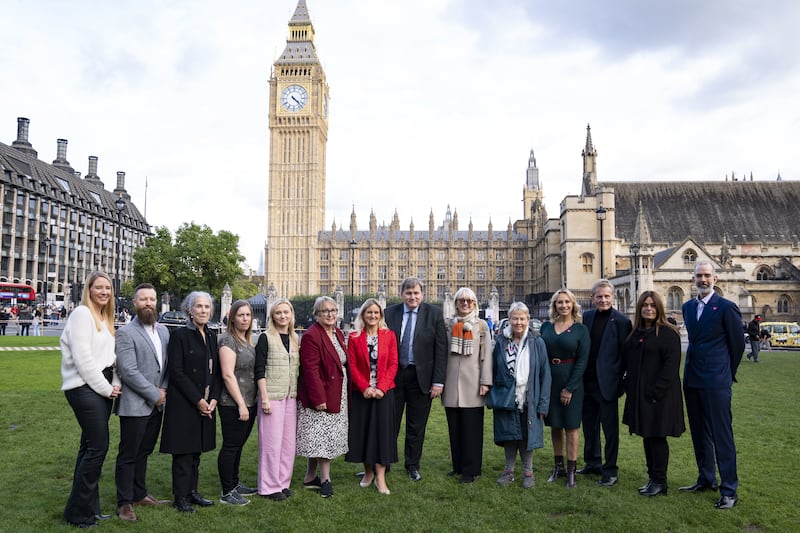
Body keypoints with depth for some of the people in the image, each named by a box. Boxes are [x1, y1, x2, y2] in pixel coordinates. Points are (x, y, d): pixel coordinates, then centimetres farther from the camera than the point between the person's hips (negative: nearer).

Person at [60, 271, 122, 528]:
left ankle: (86, 507, 20)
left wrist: (115, 384, 1)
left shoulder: (105, 318, 16)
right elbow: (83, 358, -17)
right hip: (85, 388, -8)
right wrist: (106, 388, -12)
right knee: (98, 446, -8)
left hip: (102, 388, 8)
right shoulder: (82, 314, -10)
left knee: (90, 446, 12)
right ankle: (78, 511, 4)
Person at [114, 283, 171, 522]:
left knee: (144, 452, 17)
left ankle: (139, 494, 30)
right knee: (128, 455, 4)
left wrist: (164, 389, -2)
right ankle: (124, 502, 15)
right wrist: (154, 394, -15)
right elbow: (129, 372, -18)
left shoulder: (162, 330, 9)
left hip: (157, 403, 6)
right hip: (135, 405, -6)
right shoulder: (126, 333, -12)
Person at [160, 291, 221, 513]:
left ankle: (192, 491, 23)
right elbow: (176, 372, -13)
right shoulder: (179, 335, -8)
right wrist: (198, 400, -14)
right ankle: (180, 497, 12)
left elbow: (216, 371, 11)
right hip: (184, 403, -6)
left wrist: (213, 399, -2)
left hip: (206, 402, 6)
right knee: (183, 451, 1)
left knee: (196, 449, 13)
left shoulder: (211, 336, 10)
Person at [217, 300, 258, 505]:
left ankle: (235, 484, 28)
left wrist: (248, 404, 14)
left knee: (238, 445, 16)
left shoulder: (247, 341, 14)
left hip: (248, 403, 8)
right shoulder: (227, 340, -12)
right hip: (232, 404, -8)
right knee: (230, 446, 0)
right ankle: (227, 493, 8)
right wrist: (241, 404, -18)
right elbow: (228, 375, -18)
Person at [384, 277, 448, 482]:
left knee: (416, 427, 11)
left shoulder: (434, 314, -3)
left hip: (421, 377, -1)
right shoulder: (390, 313, 1)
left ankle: (412, 466, 27)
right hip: (393, 375, 1)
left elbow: (441, 350, -4)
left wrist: (438, 381, -8)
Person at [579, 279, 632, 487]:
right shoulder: (587, 317, 5)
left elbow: (626, 353, -6)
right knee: (589, 426, 17)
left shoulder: (621, 321, -9)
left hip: (607, 383, -5)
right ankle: (592, 463, 32)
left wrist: (620, 379, -8)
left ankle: (610, 470, 16)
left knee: (610, 428, 5)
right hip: (587, 382, 6)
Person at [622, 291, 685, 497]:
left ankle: (660, 482, 12)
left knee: (657, 437, 0)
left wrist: (657, 391, -19)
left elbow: (671, 364, -16)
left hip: (659, 394, -7)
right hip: (638, 394, 7)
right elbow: (628, 362, 16)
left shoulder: (668, 333, -10)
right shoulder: (635, 333, 11)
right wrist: (629, 386, 8)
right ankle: (652, 478, 24)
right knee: (647, 436, 13)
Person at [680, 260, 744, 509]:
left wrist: (727, 373, 7)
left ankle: (729, 491, 7)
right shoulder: (688, 307, 11)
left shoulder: (726, 307, -8)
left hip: (715, 381, -7)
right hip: (692, 380, 7)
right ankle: (706, 479, 29)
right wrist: (695, 367, 16)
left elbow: (738, 343, -1)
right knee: (699, 433, 15)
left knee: (721, 435, -2)